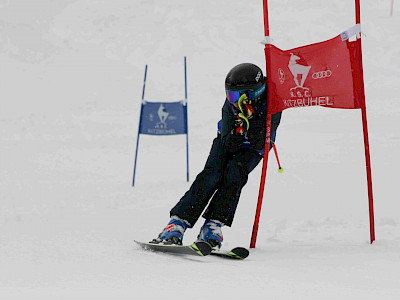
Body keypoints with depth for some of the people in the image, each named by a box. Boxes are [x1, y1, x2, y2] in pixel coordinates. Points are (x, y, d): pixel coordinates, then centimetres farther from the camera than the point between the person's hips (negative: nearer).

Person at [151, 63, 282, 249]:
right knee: (212, 175, -24)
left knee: (235, 170, -29)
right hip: (228, 142, 1)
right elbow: (229, 145, -26)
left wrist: (252, 119, -45)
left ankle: (213, 226, -28)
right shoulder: (231, 105, -28)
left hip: (252, 150, -1)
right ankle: (178, 223, -25)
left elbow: (260, 145, -34)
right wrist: (239, 128, -44)